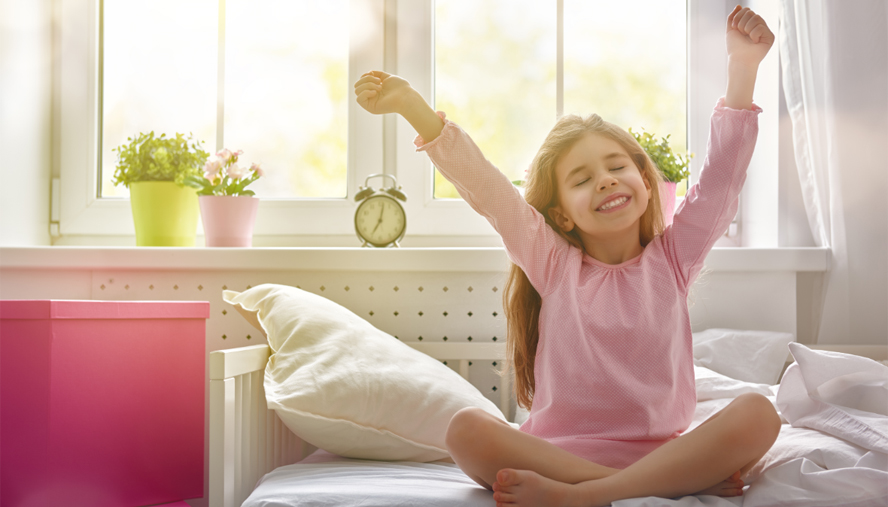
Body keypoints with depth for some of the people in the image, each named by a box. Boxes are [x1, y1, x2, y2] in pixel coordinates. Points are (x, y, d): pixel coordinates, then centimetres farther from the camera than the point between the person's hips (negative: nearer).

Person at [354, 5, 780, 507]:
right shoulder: (553, 263, 9)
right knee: (466, 429, -29)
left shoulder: (672, 258, 11)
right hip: (559, 452, 0)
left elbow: (721, 177, 3)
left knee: (757, 414, -26)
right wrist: (412, 106, -10)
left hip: (660, 453, 1)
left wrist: (743, 68, -7)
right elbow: (483, 187, 0)